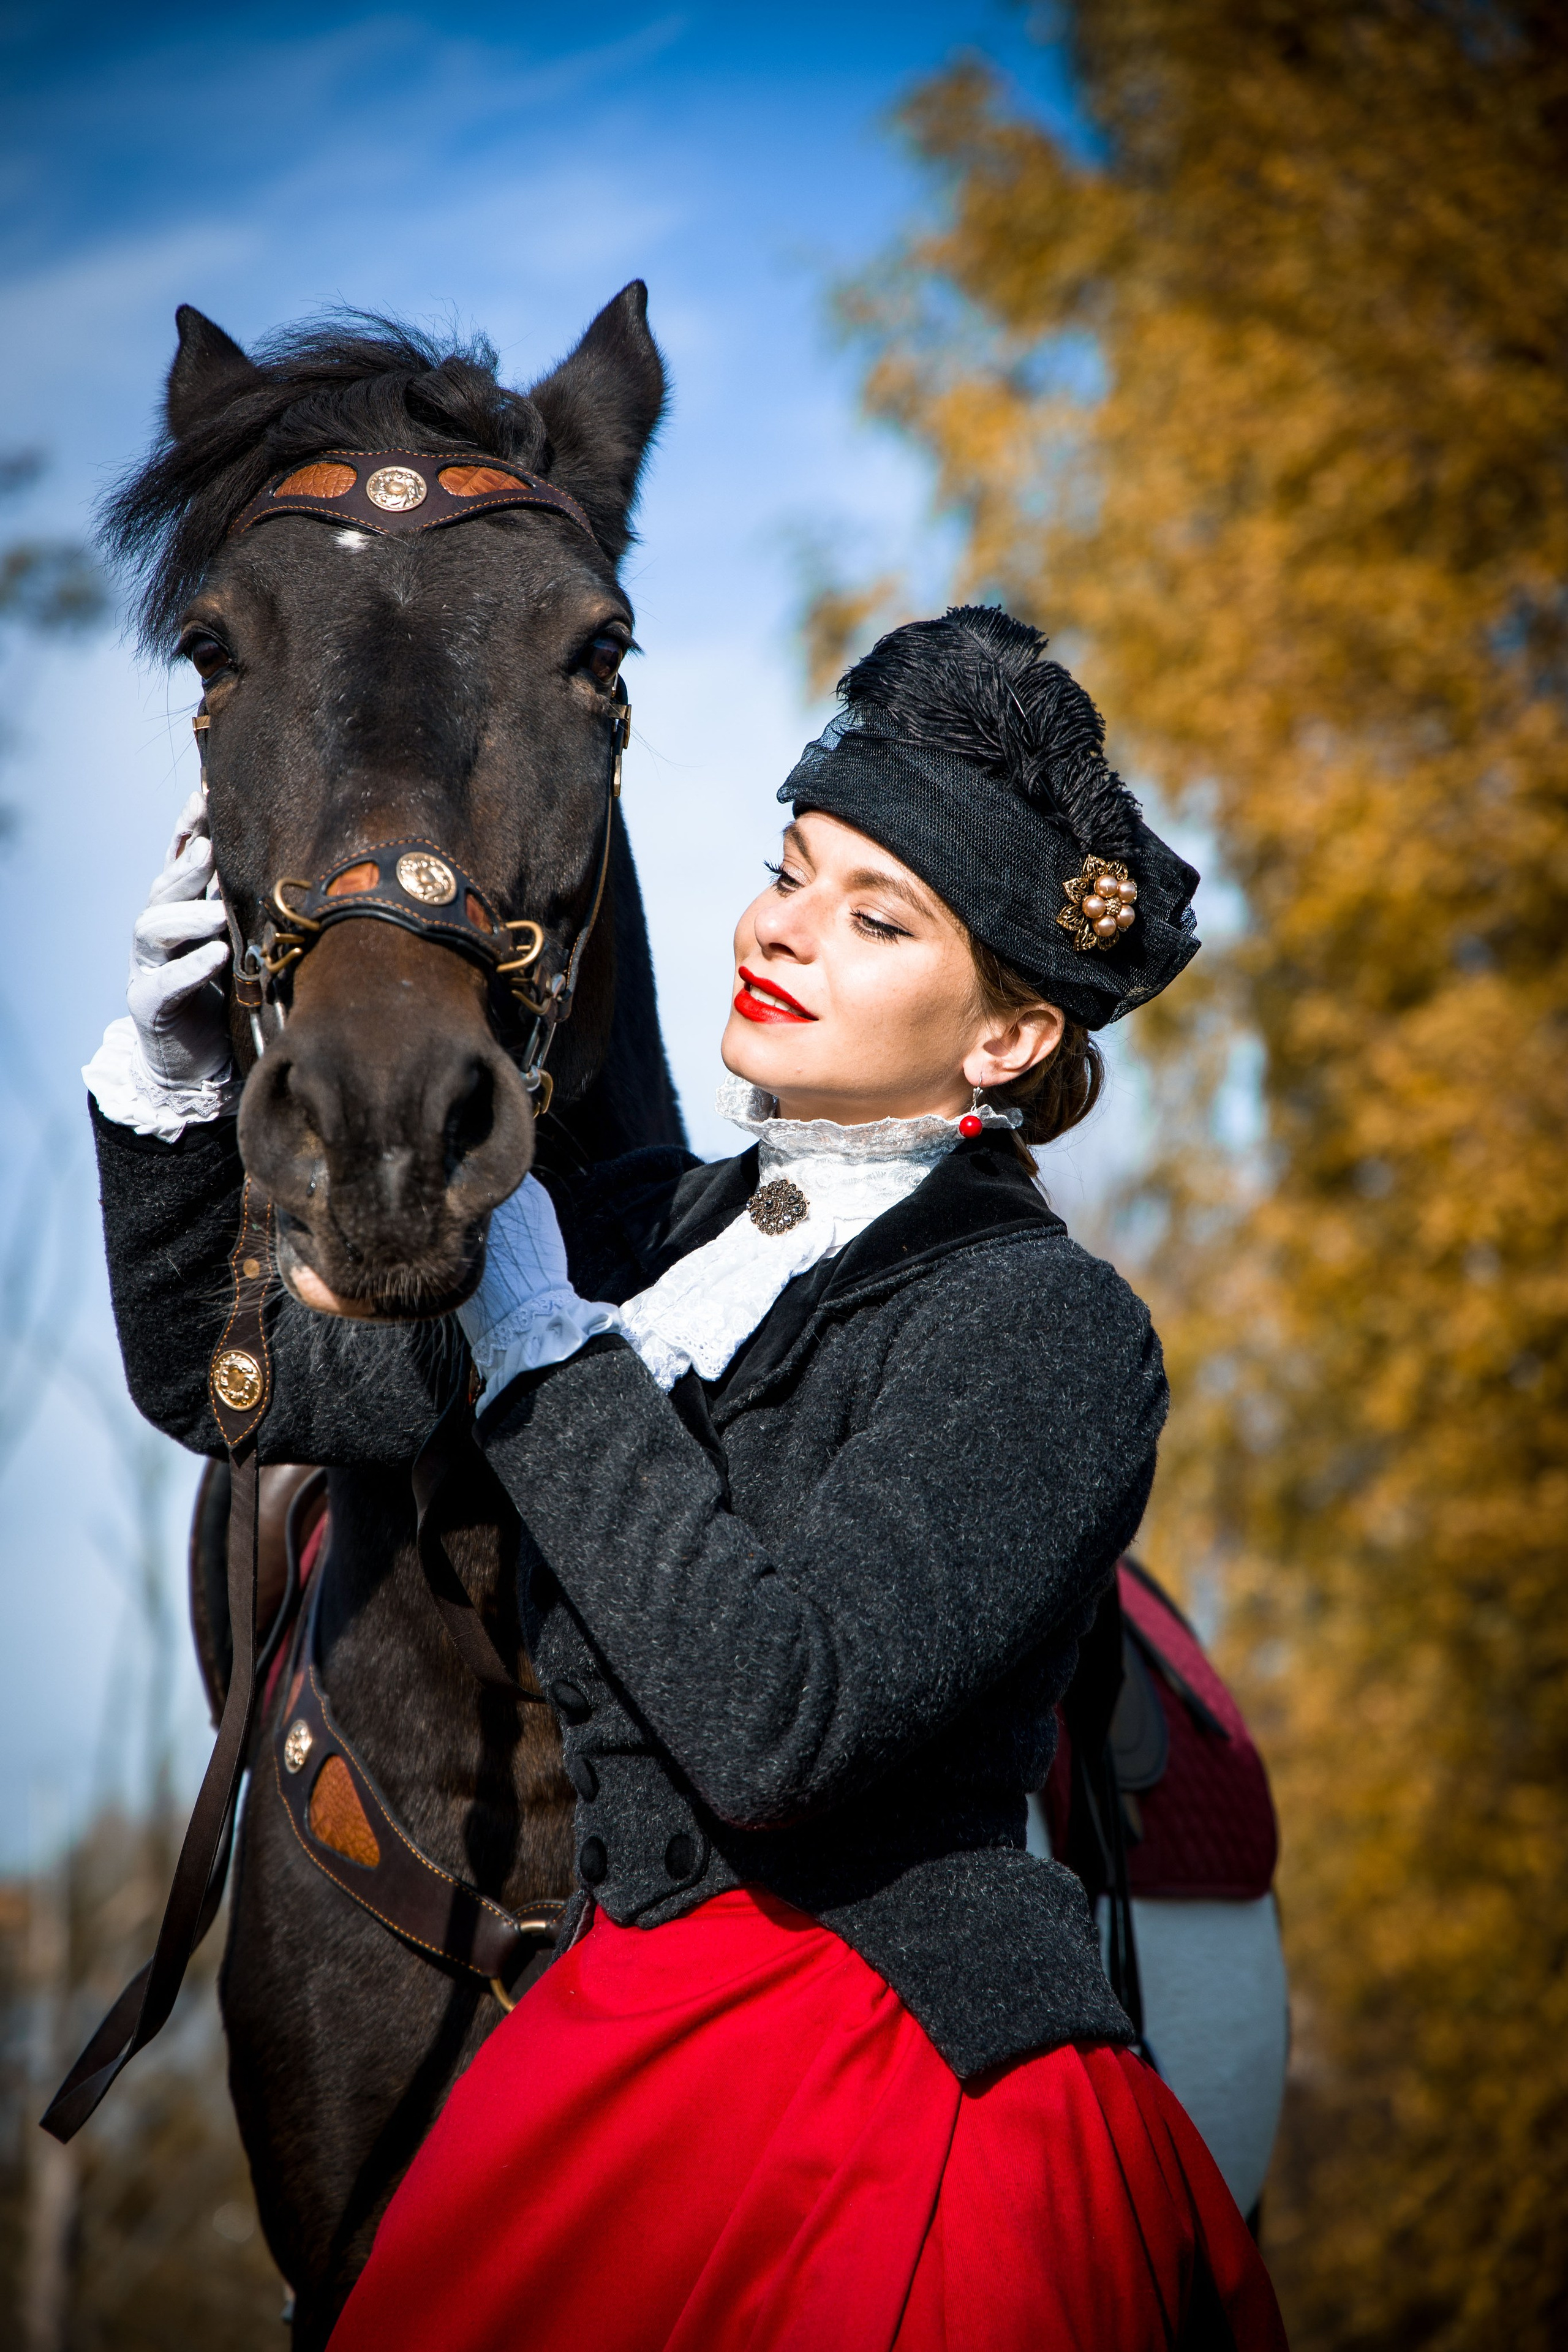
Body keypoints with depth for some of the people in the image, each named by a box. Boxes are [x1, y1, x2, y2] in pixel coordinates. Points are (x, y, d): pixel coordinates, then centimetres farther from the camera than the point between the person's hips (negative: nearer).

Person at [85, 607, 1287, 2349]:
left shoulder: (1046, 1330, -12)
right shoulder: (656, 1239, 7)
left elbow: (773, 1724, -25)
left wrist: (544, 1337, -19)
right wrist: (171, 1072, -2)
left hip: (886, 2084, -6)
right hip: (623, 2031, 6)